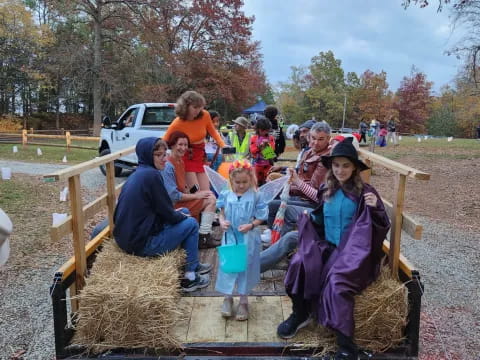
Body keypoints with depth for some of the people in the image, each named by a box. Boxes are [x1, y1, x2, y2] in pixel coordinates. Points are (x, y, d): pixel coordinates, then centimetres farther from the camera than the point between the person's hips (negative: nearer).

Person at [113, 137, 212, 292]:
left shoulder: (137, 174, 9)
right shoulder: (151, 175, -19)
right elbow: (166, 213, -14)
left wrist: (177, 213, 13)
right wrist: (181, 216, 5)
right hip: (142, 244, -9)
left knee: (184, 213, 19)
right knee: (191, 224, 5)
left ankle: (193, 264, 31)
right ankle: (190, 276, 13)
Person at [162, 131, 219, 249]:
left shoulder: (180, 161, 8)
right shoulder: (168, 166, -21)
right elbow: (173, 196, -23)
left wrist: (191, 193, -3)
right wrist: (196, 195, -15)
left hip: (181, 199, 9)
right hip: (174, 206, -9)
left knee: (210, 196, 9)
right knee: (211, 199, -10)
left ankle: (204, 236, 5)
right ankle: (203, 238, -5)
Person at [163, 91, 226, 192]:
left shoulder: (205, 115, -9)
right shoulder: (177, 124, -19)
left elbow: (213, 132, 8)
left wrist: (223, 145, -4)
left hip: (201, 157, 4)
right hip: (186, 158, -4)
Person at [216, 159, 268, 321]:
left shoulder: (255, 196, -9)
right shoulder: (226, 195, -2)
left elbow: (260, 218, -6)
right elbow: (222, 213, 8)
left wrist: (250, 226, -22)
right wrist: (222, 222, -12)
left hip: (248, 239, -2)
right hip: (230, 237, 2)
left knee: (246, 266, 9)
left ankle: (243, 301, 25)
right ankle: (227, 298, 26)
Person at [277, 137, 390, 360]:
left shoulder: (364, 192, -6)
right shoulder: (326, 191, 8)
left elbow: (381, 227, -6)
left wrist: (375, 208, -24)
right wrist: (309, 216, 0)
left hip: (353, 251, -4)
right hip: (327, 247, 5)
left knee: (337, 281, -33)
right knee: (299, 264, -23)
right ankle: (301, 314, 0)